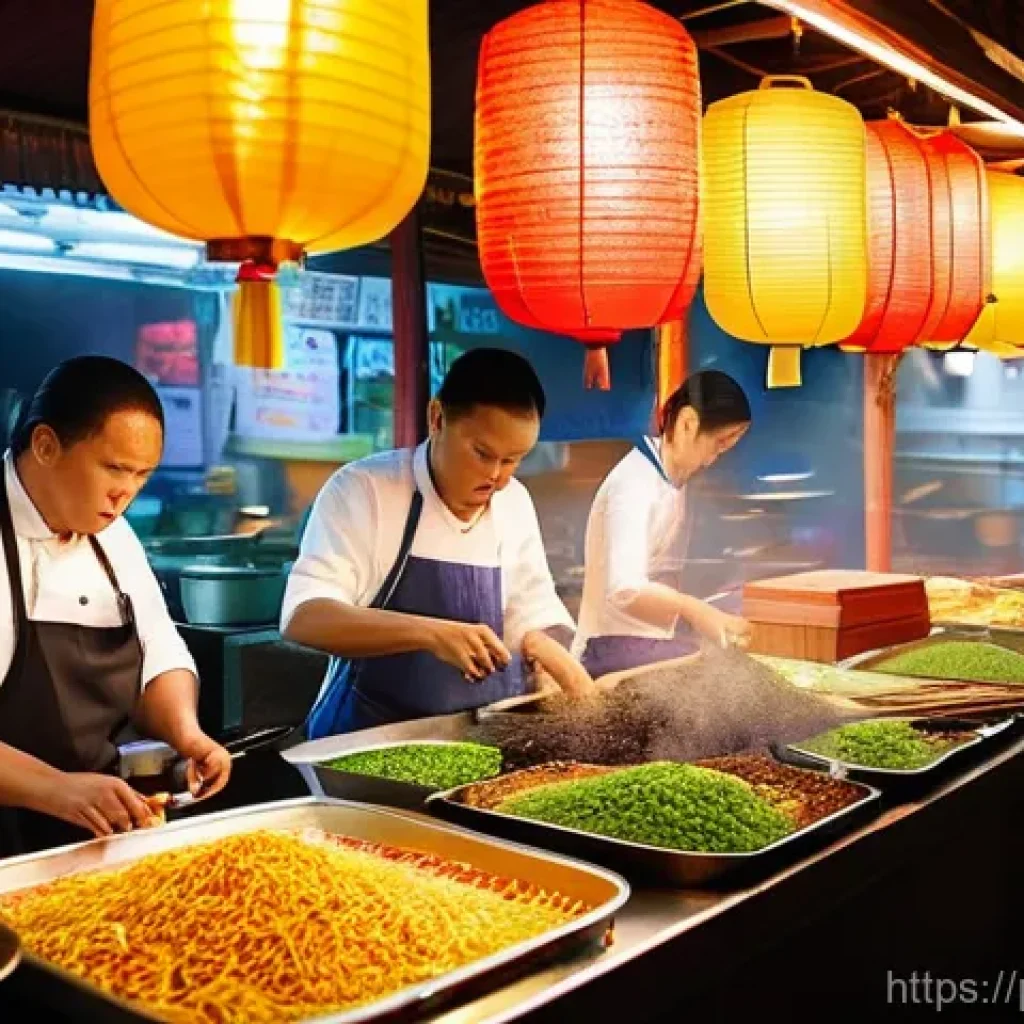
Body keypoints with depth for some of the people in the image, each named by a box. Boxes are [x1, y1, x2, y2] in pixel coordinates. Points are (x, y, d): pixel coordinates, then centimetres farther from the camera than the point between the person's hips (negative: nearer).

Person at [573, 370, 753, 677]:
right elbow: (625, 589, -32)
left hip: (656, 644, 9)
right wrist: (695, 610, -45)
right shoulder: (635, 482, -17)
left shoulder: (673, 479, 13)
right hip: (619, 649, -9)